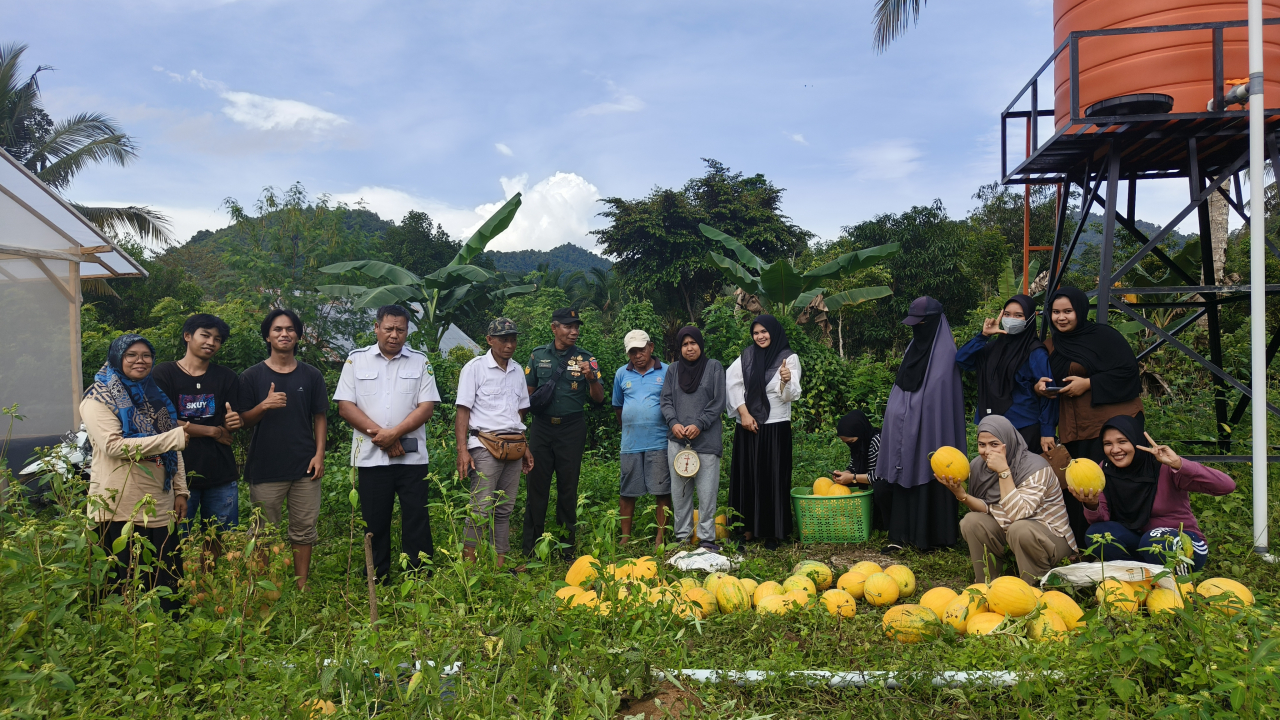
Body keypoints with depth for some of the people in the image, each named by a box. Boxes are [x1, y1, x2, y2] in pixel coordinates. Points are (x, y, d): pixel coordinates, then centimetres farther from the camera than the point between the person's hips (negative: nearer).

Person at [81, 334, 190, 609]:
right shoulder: (99, 398, -2)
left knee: (169, 581, 6)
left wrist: (180, 491, 11)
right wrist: (173, 437, -18)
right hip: (121, 507, -6)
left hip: (160, 504, 6)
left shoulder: (154, 396, 17)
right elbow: (113, 445, -17)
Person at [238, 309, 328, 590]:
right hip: (265, 468, -1)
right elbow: (243, 420, 3)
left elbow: (319, 417, 9)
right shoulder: (252, 377, 3)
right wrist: (264, 405, -17)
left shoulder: (311, 376, 7)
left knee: (303, 532, 6)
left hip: (304, 467, 1)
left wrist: (319, 454, -1)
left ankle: (302, 587, 16)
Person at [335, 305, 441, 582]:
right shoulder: (356, 360, 5)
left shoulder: (420, 362, 5)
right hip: (370, 456, 0)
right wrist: (380, 435, -11)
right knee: (374, 523, 8)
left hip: (412, 456, 0)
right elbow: (345, 406, -1)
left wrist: (394, 433, -14)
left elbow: (427, 406, -2)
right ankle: (377, 583, 19)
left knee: (417, 520, 2)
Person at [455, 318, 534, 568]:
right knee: (481, 510, -9)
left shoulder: (517, 371, 14)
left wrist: (525, 447, 18)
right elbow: (462, 411, -6)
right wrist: (462, 450, -14)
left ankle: (500, 565, 14)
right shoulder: (475, 367, -3)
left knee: (505, 509, 8)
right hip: (485, 446, -6)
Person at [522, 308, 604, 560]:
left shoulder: (586, 359, 3)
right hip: (542, 426, 1)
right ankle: (529, 547, 10)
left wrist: (591, 378, -19)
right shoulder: (538, 355, 7)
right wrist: (533, 401, -7)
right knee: (536, 484, 2)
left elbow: (599, 398, -1)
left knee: (568, 487, 6)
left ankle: (566, 548, 16)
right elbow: (527, 392, 13)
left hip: (572, 428, -1)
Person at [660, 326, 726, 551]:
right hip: (677, 439, 3)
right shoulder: (673, 370, 14)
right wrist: (673, 423, -9)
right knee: (679, 490, 7)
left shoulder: (714, 367, 5)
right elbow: (666, 401, 10)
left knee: (707, 490, -3)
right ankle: (682, 536, 17)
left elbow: (718, 402, -1)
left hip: (706, 438, -3)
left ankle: (706, 538, 6)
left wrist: (699, 425, -11)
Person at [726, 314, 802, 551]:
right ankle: (748, 528, 14)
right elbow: (732, 383, 0)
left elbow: (791, 396, -9)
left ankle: (773, 532, 8)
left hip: (775, 427, -3)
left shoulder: (789, 358, -1)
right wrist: (744, 413, -10)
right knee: (747, 476, 5)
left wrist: (787, 381, -31)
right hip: (748, 426, 3)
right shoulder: (747, 356, 7)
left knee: (773, 478, 1)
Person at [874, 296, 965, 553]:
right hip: (906, 430, 7)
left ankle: (931, 535, 10)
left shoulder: (945, 352, -9)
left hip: (931, 431, -7)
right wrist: (897, 416, 14)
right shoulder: (915, 347, 14)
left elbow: (940, 395, -13)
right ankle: (902, 534, 10)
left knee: (928, 480, -1)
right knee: (903, 478, 6)